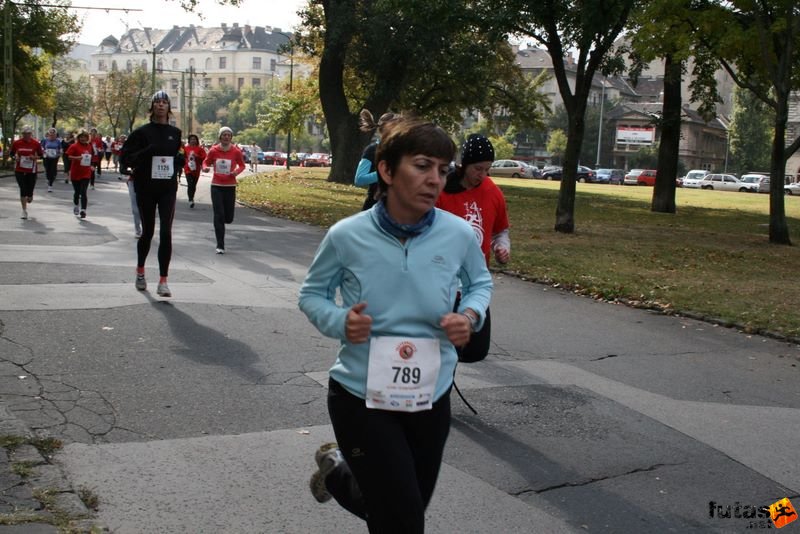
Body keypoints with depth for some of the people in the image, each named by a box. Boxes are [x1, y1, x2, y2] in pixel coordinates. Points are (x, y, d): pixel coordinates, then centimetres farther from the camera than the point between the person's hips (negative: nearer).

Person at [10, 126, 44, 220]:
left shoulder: (36, 143, -3)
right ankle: (24, 211, 2)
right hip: (19, 170, 0)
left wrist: (35, 157, -15)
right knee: (23, 190, -5)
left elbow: (41, 155, 5)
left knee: (30, 190, 4)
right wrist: (15, 157, -10)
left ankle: (29, 198, 43)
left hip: (31, 171, 0)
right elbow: (11, 153, 11)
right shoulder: (16, 143, 0)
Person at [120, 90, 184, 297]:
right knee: (147, 232, 10)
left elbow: (181, 158, 22)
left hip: (168, 189, 1)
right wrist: (146, 152, -18)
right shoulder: (142, 132, -1)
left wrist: (179, 159, -1)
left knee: (166, 233, -11)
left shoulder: (175, 133, 9)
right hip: (145, 189, -1)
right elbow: (125, 159, -3)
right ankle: (140, 271, 35)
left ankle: (163, 281, -9)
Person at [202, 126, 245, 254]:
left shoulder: (236, 151, -3)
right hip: (216, 186, -1)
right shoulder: (213, 150, -3)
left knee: (228, 218, 2)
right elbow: (206, 162, 10)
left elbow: (242, 165, 10)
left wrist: (237, 171, -12)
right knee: (218, 216, -8)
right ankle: (220, 246, -3)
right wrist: (205, 167, -13)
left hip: (230, 187, 1)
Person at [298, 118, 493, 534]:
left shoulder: (459, 235, -10)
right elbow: (312, 293, 0)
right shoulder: (347, 236, -15)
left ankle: (338, 469, 48)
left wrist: (471, 316, -11)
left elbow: (480, 283, 10)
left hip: (431, 397, 4)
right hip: (362, 395, -3)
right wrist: (340, 322, -20)